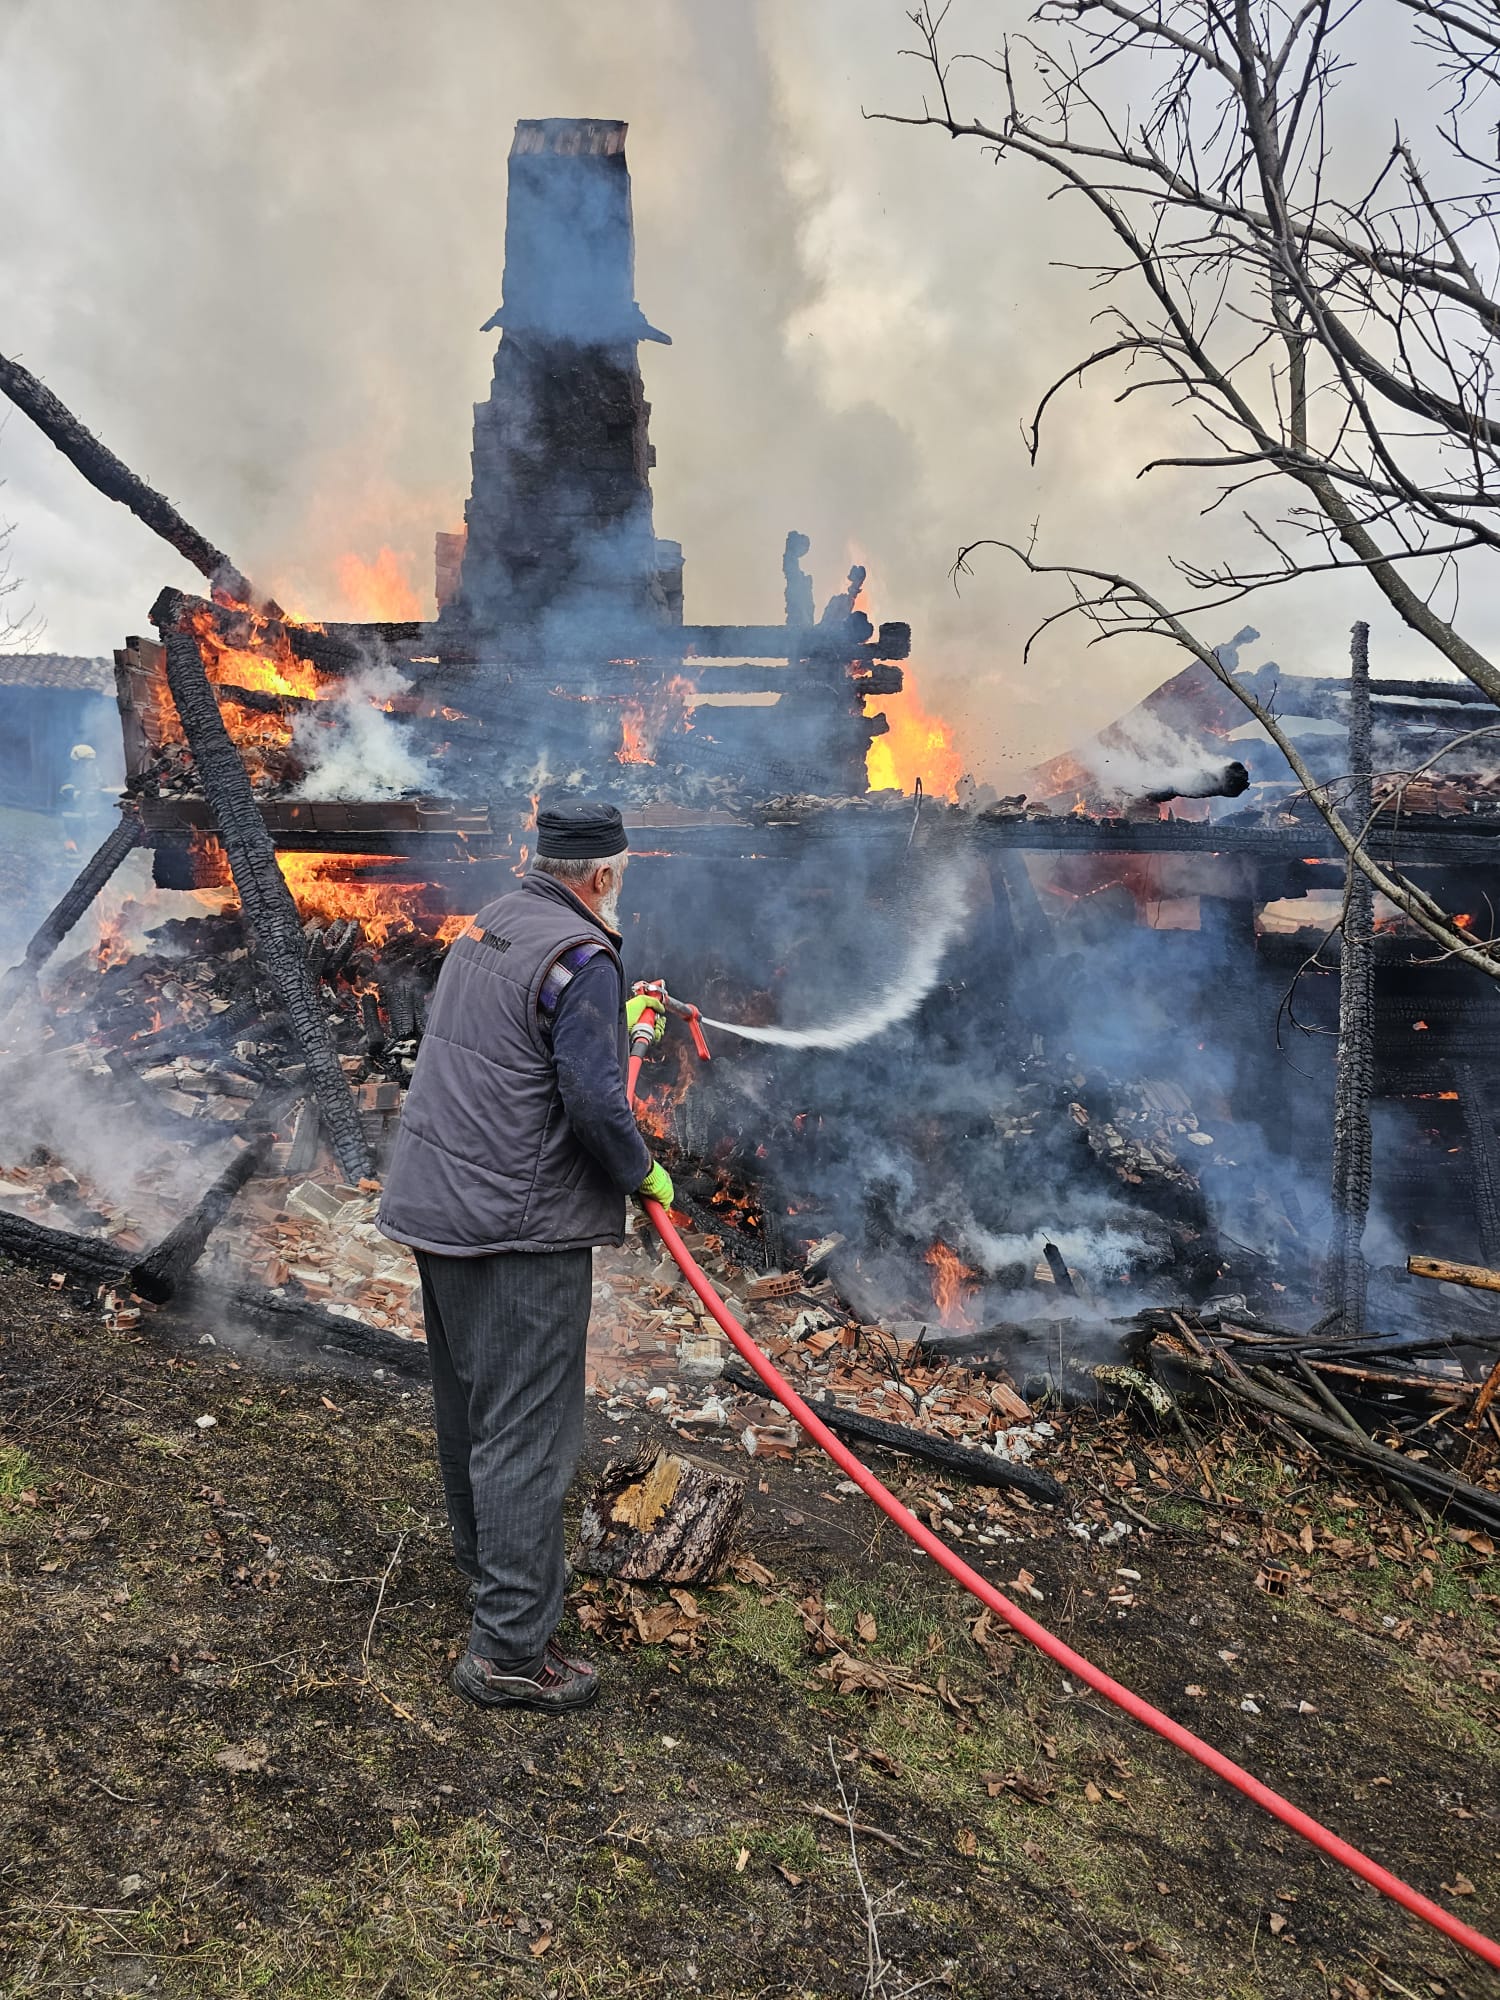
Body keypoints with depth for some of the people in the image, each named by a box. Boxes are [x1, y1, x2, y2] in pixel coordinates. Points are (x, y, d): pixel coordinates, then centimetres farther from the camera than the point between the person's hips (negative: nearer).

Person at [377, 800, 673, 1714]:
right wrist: (645, 1173, -6)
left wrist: (618, 1022, 38)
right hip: (521, 1231, -9)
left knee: (468, 1399, 23)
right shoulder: (581, 959, -17)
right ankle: (512, 1646, 4)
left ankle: (484, 1556, 43)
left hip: (436, 1202, 10)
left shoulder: (487, 926, 11)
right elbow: (595, 1102, -24)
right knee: (527, 1427, -2)